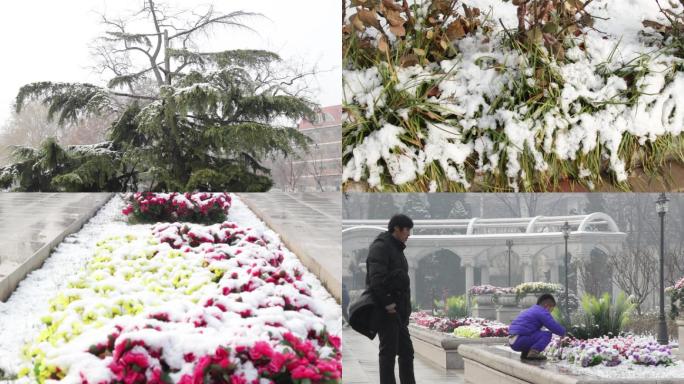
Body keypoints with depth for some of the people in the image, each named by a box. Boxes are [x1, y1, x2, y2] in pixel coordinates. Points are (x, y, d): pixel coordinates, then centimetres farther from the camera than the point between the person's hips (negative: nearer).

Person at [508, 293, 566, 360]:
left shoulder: (530, 310, 25)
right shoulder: (542, 312, -5)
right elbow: (555, 327, -10)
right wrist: (563, 332, 11)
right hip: (520, 341, -9)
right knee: (547, 335, -9)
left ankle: (525, 353, 14)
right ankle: (533, 352, -19)